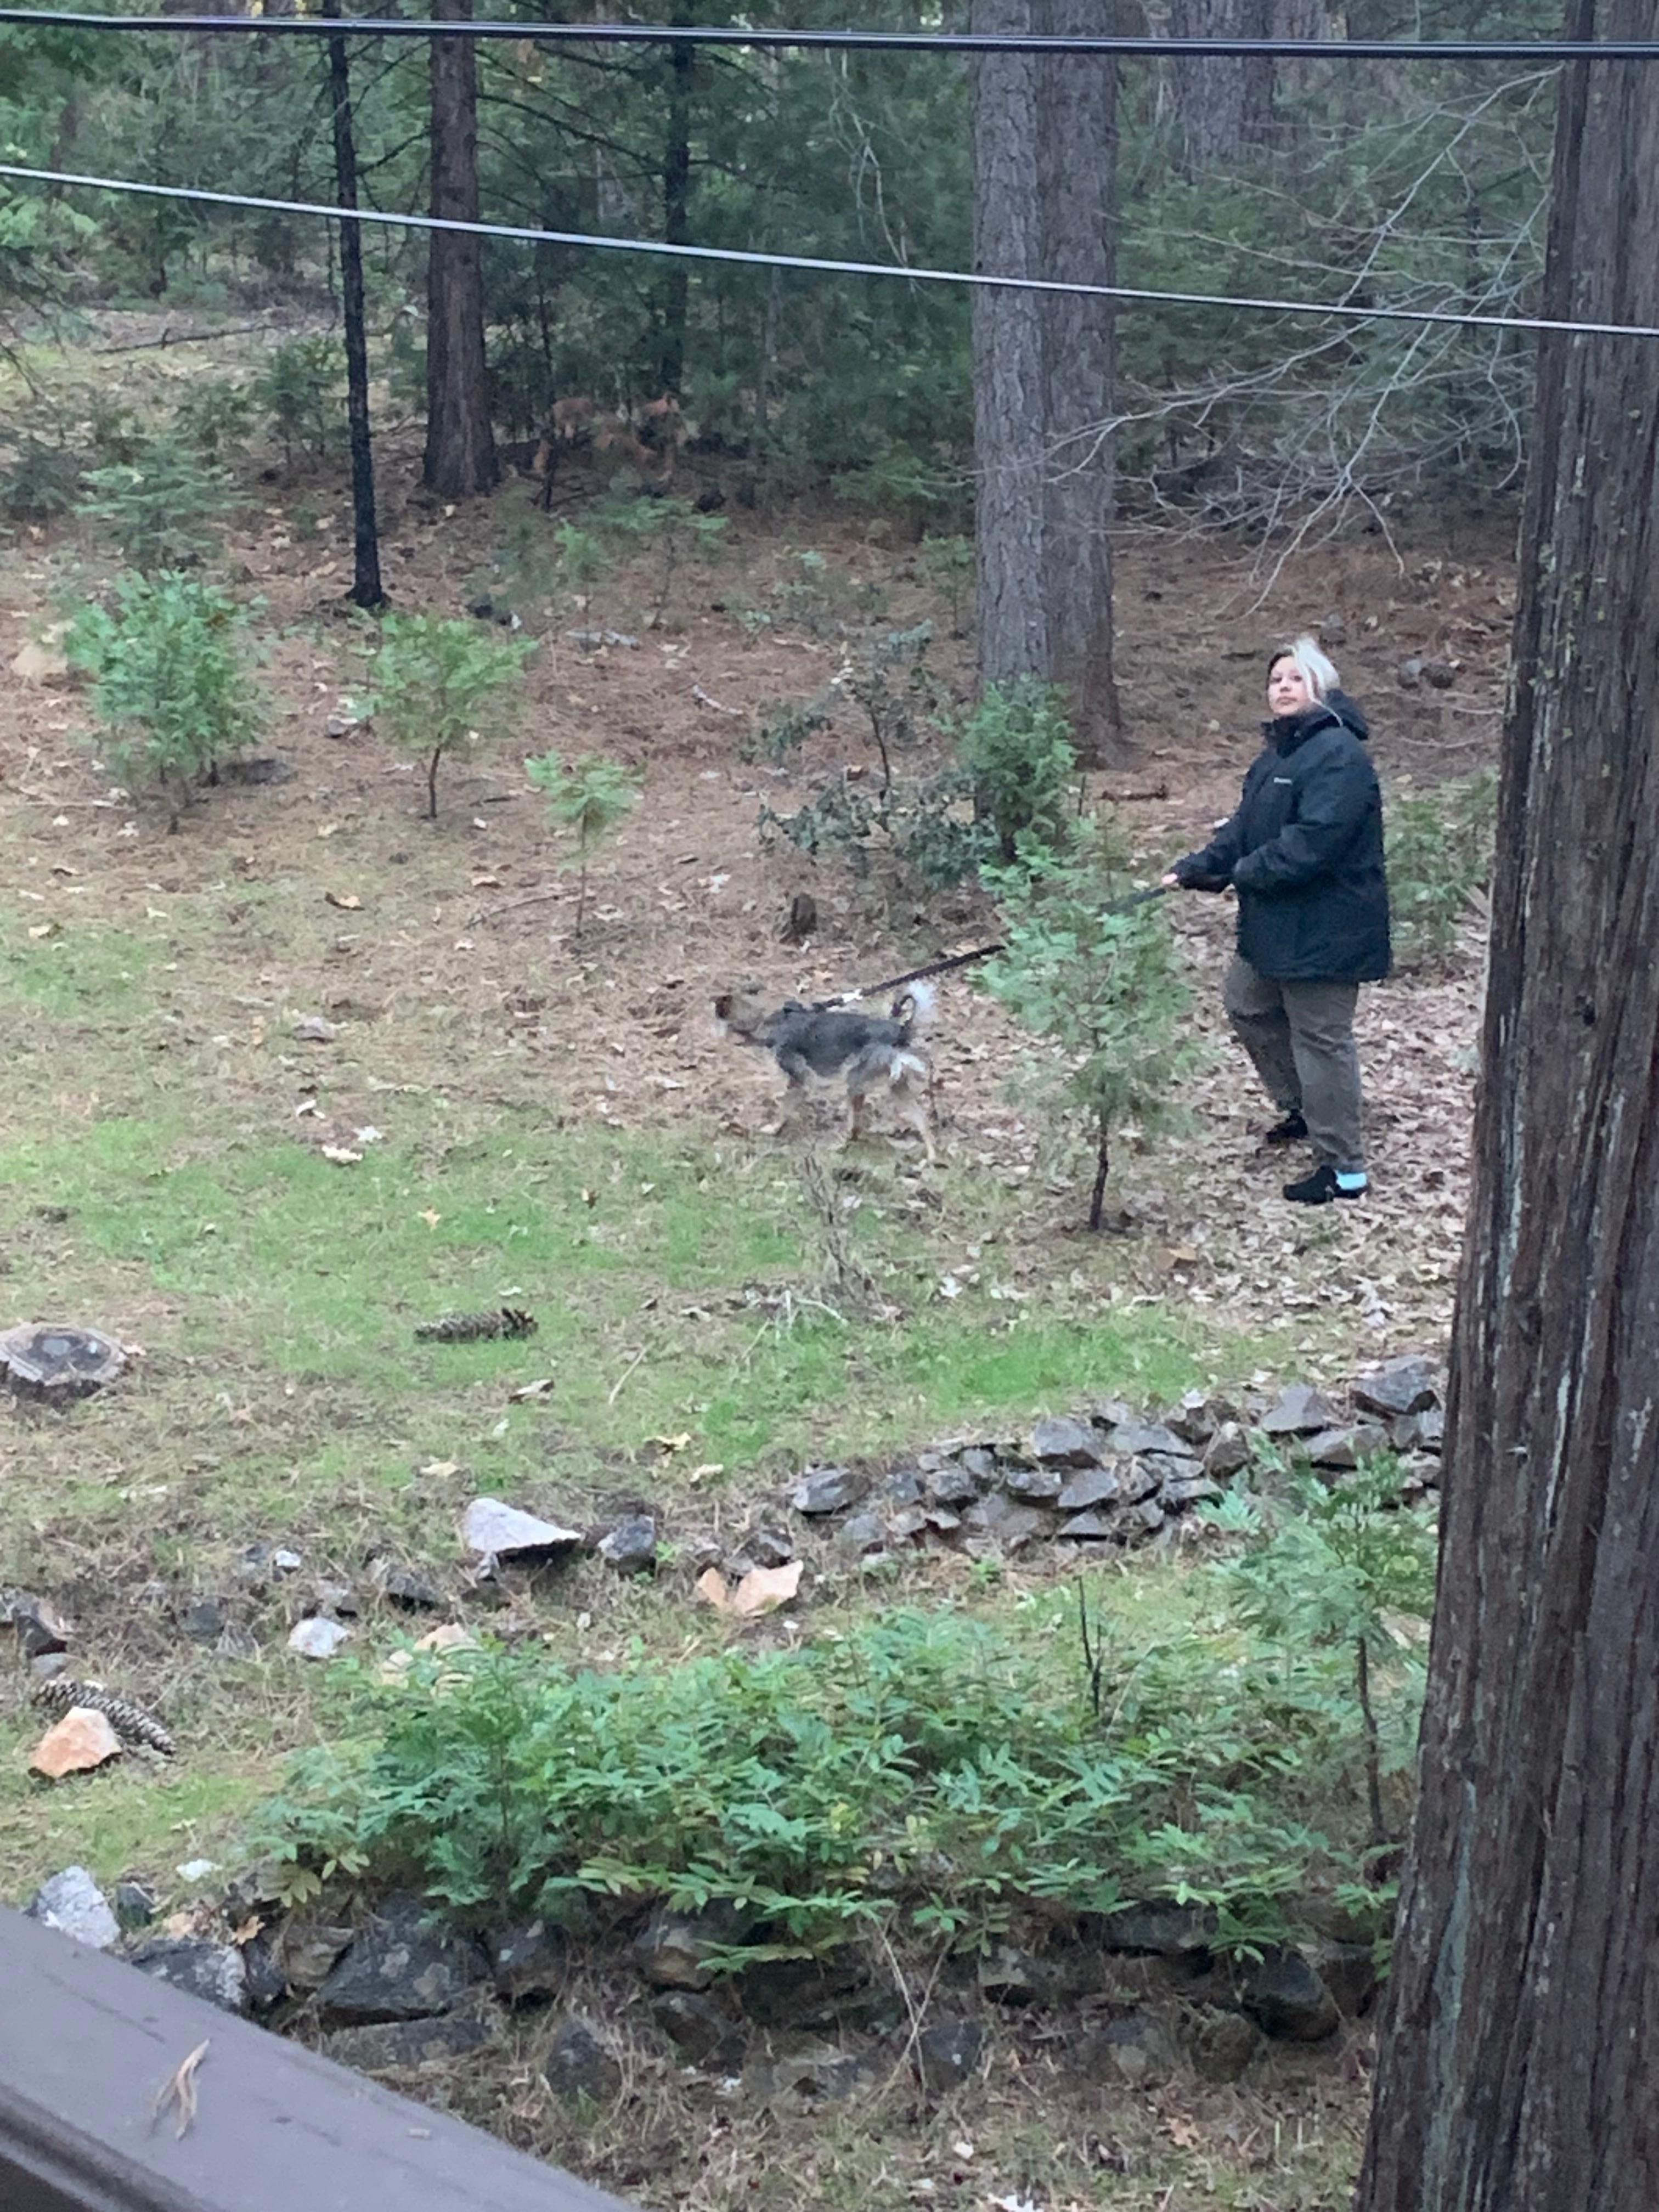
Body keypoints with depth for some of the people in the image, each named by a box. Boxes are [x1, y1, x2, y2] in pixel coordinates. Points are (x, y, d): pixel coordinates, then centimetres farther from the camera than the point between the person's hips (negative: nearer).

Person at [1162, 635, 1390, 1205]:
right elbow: (1244, 828, 12)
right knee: (1247, 1004, 23)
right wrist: (1194, 869, -1)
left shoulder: (1338, 754, -20)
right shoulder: (1278, 753, 12)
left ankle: (1344, 1169, 6)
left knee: (1320, 1039, -4)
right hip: (1277, 922, 11)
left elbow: (1314, 840, -28)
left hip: (1324, 929, -11)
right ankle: (1303, 1109, 40)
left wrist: (1246, 872, -19)